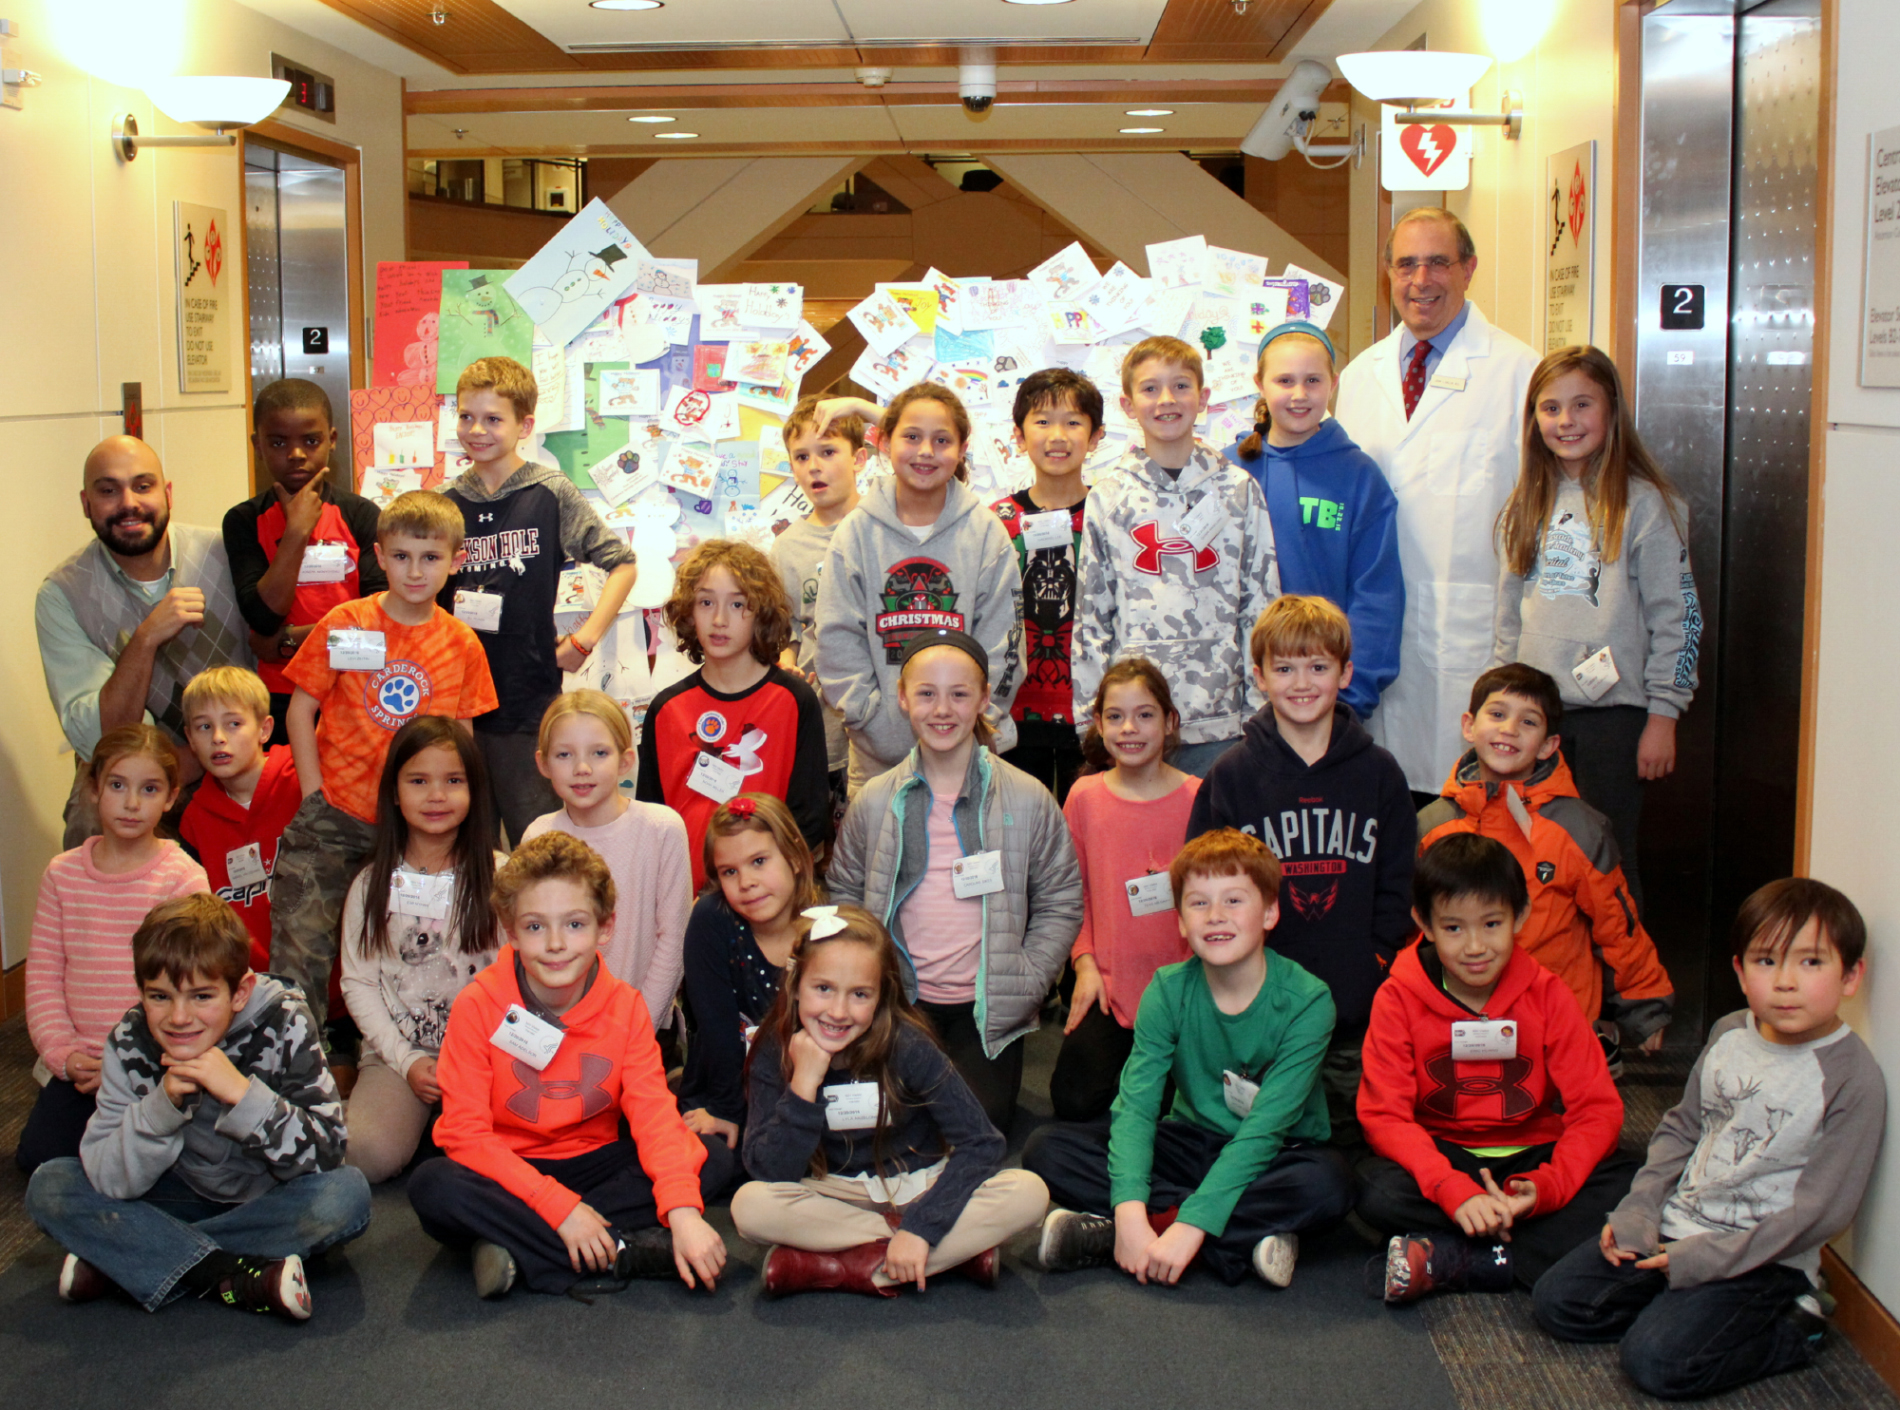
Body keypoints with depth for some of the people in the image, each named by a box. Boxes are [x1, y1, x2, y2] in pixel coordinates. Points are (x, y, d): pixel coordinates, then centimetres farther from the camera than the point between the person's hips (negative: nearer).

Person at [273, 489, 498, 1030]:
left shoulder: (462, 645, 3)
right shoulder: (344, 624, -2)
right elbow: (300, 710, 2)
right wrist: (315, 797, -4)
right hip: (335, 821, -1)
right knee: (301, 951, -6)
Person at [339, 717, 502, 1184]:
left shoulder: (497, 875, 2)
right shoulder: (373, 884, 5)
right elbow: (358, 982, 3)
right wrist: (406, 1060, -8)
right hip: (395, 1053, 1)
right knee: (368, 1155, -27)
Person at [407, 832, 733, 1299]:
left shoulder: (624, 1007, -7)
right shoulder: (478, 1005, -15)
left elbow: (654, 1113, -15)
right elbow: (465, 1133, -18)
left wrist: (683, 1212, -33)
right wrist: (560, 1207, -27)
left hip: (591, 1163, 3)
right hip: (505, 1172, -3)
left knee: (714, 1159, -18)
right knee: (432, 1186, -33)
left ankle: (519, 1250, -24)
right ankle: (624, 1254, -30)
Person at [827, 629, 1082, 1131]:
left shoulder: (1028, 799, -1)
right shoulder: (874, 802, 4)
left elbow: (1060, 903, 5)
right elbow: (844, 895, 13)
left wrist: (1025, 984, -6)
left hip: (988, 1011, -1)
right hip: (900, 1003, 1)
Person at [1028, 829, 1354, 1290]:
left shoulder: (1305, 1001, -17)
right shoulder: (1169, 991, -8)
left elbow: (1264, 1129, -24)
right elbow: (1135, 1104, -18)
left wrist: (1190, 1226, -34)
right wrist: (1130, 1211, -36)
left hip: (1271, 1160, -3)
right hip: (1190, 1144, 3)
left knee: (1329, 1182, -37)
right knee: (1046, 1149, -18)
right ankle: (1245, 1237, -24)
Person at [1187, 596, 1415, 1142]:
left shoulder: (1378, 773, 6)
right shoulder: (1230, 776, 2)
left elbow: (1397, 891, 8)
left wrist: (1374, 973, -4)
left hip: (1359, 1016, 1)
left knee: (1350, 1135, 7)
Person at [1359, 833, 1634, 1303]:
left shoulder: (1546, 995, -5)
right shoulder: (1398, 999, -9)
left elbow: (1597, 1109, -9)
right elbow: (1385, 1115, -15)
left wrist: (1547, 1187, -27)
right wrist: (1456, 1192, -31)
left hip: (1531, 1155, 2)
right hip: (1441, 1156, -2)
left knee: (1632, 1187, -27)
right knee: (1379, 1193, -34)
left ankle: (1446, 1262, -30)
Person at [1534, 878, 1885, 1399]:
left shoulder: (1854, 1081, -16)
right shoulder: (1729, 1034, 3)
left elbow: (1821, 1211, -17)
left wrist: (1703, 1259, -17)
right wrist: (1636, 1214, 0)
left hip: (1762, 1258, -6)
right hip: (1676, 1229, 6)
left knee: (1657, 1360, -23)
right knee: (1556, 1300, -4)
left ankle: (1790, 1330, -2)